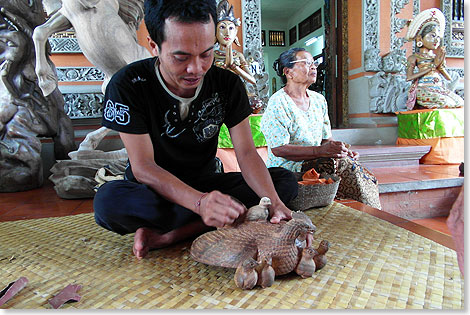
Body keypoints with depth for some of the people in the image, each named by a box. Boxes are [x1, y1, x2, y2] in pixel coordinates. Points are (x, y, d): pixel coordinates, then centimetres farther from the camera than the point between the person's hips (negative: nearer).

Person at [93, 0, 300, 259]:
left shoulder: (227, 84, -8)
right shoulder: (128, 85, -17)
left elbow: (247, 153, -13)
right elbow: (143, 167, -23)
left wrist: (273, 202, -33)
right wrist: (200, 202, -41)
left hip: (205, 184, 4)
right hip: (153, 189, -3)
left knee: (286, 181, -17)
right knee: (108, 201, -35)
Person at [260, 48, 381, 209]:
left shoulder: (319, 99, 14)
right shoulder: (277, 103, -10)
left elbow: (326, 138, 16)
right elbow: (278, 149, -18)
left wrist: (341, 148, -7)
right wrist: (320, 150, -25)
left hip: (317, 163, 7)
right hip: (288, 169, -7)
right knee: (344, 166, -24)